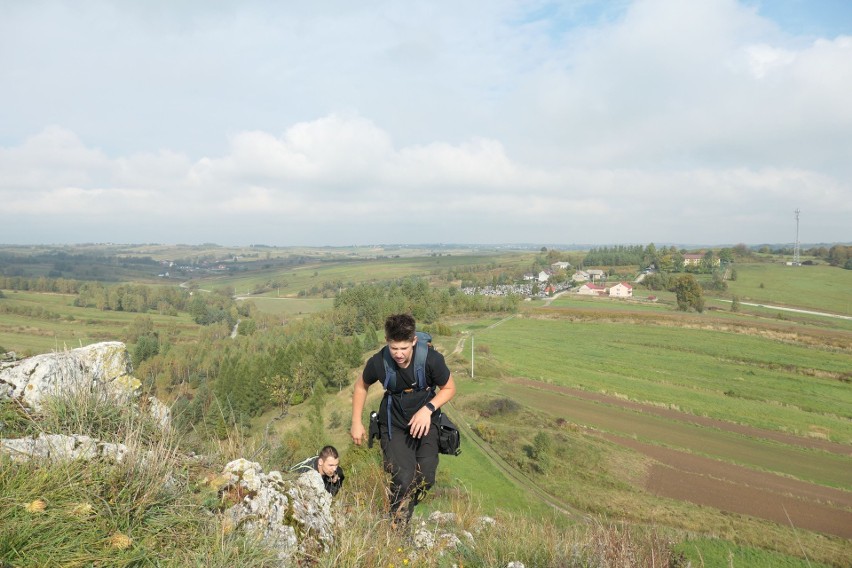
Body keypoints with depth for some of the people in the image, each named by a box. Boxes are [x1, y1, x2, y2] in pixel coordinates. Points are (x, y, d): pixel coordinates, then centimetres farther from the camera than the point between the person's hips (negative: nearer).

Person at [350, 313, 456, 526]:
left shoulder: (432, 359, -24)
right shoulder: (378, 363, -21)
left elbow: (449, 388, -5)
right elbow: (361, 386, 3)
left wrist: (428, 409, -21)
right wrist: (356, 423, 3)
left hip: (425, 421, 1)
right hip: (394, 425, -1)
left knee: (426, 478, -9)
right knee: (403, 480, -16)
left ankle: (407, 506, 24)